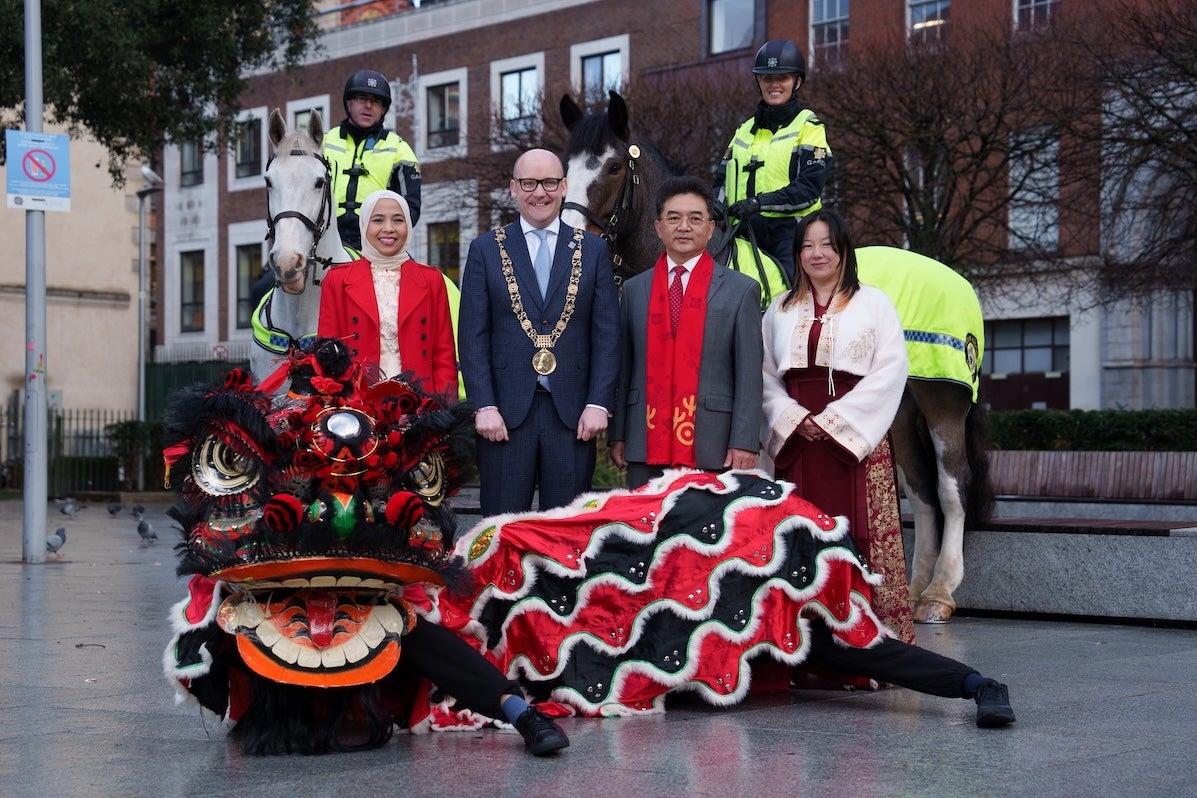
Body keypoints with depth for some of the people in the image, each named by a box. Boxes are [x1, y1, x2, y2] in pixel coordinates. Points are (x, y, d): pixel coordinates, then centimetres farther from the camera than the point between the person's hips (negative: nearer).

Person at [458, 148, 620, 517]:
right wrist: (484, 406, -7)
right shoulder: (486, 250, 6)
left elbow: (607, 334, 5)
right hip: (505, 412, -1)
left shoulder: (593, 250, 9)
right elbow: (472, 337, 2)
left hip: (573, 414, 1)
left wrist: (599, 403, -4)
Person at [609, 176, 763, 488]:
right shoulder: (634, 290, 13)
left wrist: (744, 443, -8)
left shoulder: (741, 290, 4)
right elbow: (623, 368, 12)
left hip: (711, 449, -2)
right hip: (645, 446, 3)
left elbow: (749, 375, -1)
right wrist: (617, 435, 7)